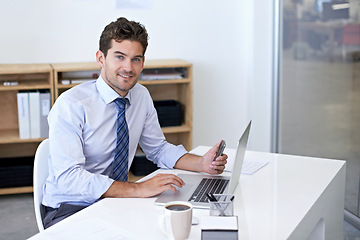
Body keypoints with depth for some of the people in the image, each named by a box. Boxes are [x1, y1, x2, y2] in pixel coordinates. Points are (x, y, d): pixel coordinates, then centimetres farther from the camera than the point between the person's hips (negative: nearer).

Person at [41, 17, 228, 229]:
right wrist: (138, 189, -34)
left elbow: (159, 149, 14)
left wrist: (203, 163, -4)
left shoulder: (142, 96, 2)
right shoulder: (70, 105, -18)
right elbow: (68, 178, -27)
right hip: (69, 209, -6)